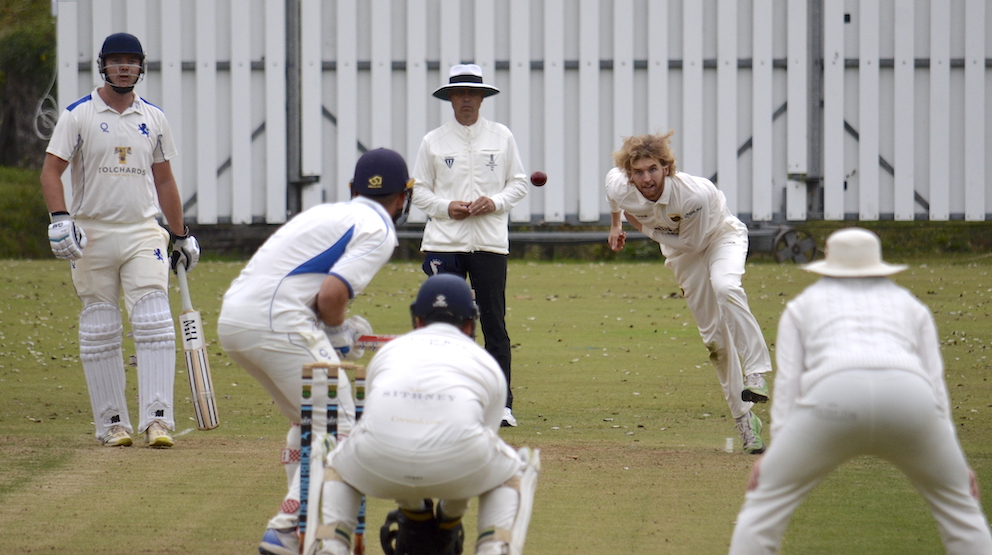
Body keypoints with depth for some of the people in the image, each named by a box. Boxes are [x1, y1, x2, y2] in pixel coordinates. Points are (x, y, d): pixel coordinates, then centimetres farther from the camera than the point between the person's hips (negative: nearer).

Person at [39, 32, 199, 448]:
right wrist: (59, 219, -21)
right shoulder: (78, 115, -1)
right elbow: (51, 171, -6)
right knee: (99, 331, 2)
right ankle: (112, 422, 10)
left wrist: (181, 235, 18)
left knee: (154, 322, -11)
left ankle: (157, 418, -14)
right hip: (91, 235, -2)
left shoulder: (153, 118, 10)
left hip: (143, 234, 2)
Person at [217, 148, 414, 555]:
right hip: (278, 323, -9)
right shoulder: (378, 231, 1)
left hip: (231, 320, 9)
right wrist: (339, 334, 7)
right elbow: (330, 295, -12)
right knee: (337, 426, -2)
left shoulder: (326, 213, 26)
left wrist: (338, 329, 18)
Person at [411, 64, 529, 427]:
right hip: (444, 243, 0)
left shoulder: (502, 137, 9)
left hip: (490, 243, 0)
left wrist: (495, 202, -8)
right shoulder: (433, 142, 8)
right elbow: (418, 190, 9)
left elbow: (519, 183, 10)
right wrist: (445, 207, -9)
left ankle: (502, 404, 1)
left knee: (494, 322, -3)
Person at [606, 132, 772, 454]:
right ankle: (745, 420, 7)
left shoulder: (696, 194, -37)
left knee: (724, 287, -37)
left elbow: (692, 242, -24)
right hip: (682, 254, 4)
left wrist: (645, 228, -16)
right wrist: (616, 224, 16)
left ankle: (756, 373, -30)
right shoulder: (619, 188, -23)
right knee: (713, 337, 1)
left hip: (721, 237, -4)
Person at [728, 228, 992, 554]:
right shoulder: (909, 305, 36)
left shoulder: (802, 306, 32)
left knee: (764, 503, 12)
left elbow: (788, 383, 18)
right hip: (908, 404, 2)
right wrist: (953, 460, 24)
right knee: (959, 505, 23)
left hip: (835, 402, -2)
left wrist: (775, 451, 10)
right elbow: (933, 383, 26)